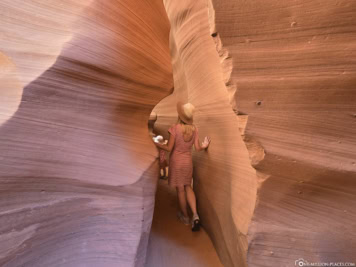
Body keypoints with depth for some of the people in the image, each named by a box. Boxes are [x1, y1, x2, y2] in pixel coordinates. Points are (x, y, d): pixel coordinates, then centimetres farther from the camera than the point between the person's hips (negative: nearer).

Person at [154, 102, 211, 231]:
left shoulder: (175, 128, -19)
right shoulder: (194, 129, -7)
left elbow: (169, 148, -17)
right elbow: (197, 148, -5)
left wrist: (157, 144, -3)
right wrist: (205, 145, 16)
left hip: (176, 161, -4)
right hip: (188, 161, 4)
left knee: (180, 189, 12)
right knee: (188, 187, 20)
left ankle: (185, 216, 31)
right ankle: (195, 215, 8)